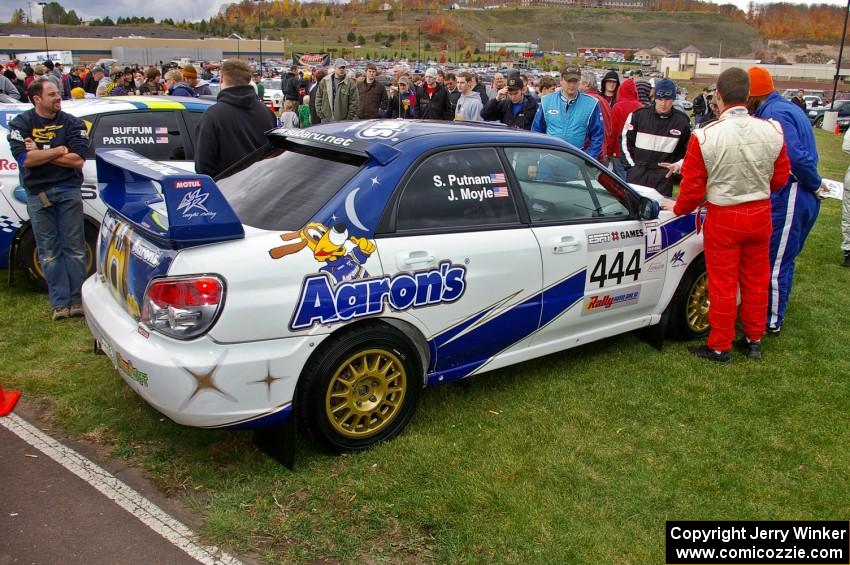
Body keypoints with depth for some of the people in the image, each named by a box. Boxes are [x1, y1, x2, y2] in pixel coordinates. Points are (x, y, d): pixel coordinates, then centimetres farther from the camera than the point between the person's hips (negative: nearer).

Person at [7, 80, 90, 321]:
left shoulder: (72, 123, 3)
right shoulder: (21, 123, 4)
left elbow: (78, 160, -10)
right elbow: (24, 159, -11)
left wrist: (39, 153, -9)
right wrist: (59, 150, -9)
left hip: (68, 192, 0)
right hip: (38, 194, 1)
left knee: (74, 248, 2)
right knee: (49, 252, 3)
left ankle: (77, 300, 9)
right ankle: (60, 303, 9)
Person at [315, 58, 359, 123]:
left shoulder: (351, 83, -2)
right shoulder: (325, 81, 7)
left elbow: (354, 102, -4)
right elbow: (318, 97, 12)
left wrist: (349, 118, -8)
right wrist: (320, 113, 4)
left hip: (343, 121, -2)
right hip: (326, 119, 2)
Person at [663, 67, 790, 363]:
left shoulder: (704, 136, -20)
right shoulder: (772, 130, -10)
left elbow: (693, 186, -12)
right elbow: (781, 177, 4)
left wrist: (679, 208, 8)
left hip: (723, 217, -3)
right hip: (760, 215, 4)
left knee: (723, 283, 8)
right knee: (756, 280, 18)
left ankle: (720, 347, 20)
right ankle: (754, 340, 32)